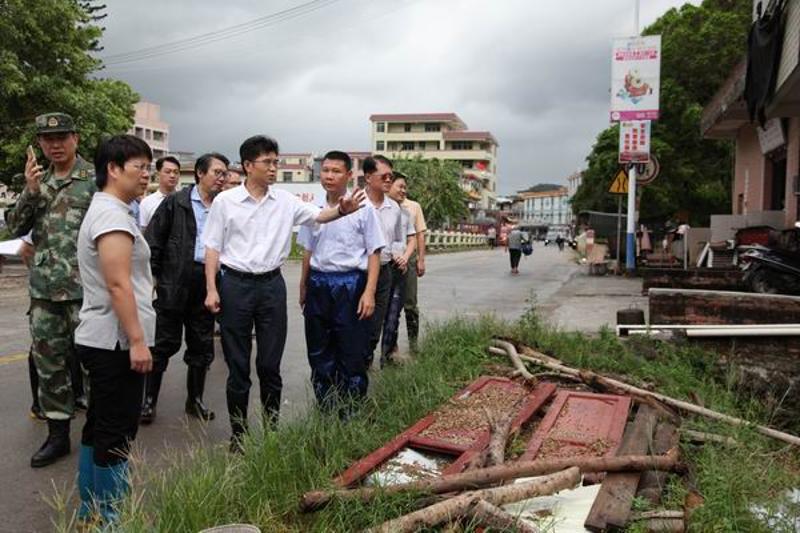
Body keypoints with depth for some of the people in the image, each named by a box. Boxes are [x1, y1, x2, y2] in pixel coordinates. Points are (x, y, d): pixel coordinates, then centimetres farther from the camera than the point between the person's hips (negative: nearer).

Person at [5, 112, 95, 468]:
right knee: (48, 364, 11)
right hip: (43, 291, 6)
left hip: (84, 290, -6)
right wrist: (29, 191, -8)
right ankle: (57, 434, 24)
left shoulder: (95, 179, -6)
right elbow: (16, 228, 7)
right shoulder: (38, 181, 12)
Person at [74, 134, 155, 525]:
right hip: (115, 341, -11)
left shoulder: (105, 210, 17)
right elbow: (118, 284, -23)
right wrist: (137, 340, -22)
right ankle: (109, 519, 9)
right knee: (116, 434, -2)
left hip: (102, 339, 11)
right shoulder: (113, 214, -16)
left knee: (99, 427, 17)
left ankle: (89, 511, 28)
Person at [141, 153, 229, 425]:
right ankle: (149, 400, 18)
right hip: (174, 284, -3)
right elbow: (153, 240, -2)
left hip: (206, 285, 3)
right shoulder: (175, 203, -1)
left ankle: (195, 399, 26)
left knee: (202, 346, 12)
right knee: (165, 343, 4)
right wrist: (151, 275, -7)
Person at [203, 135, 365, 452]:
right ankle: (238, 434, 22)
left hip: (272, 285, 2)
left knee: (270, 365, 8)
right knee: (237, 365, 7)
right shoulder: (225, 201, -2)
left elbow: (318, 215, -6)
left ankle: (272, 429, 23)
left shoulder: (285, 201, 4)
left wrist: (342, 209, -27)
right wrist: (211, 289, -7)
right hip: (235, 284, -2)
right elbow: (212, 248, 0)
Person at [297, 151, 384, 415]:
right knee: (319, 353, 12)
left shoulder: (362, 209, -6)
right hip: (319, 284, 5)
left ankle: (350, 414, 16)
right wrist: (303, 288, 17)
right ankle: (325, 410, 27)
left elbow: (374, 253, -6)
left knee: (352, 354, 2)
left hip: (350, 284, -4)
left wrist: (369, 292, -13)